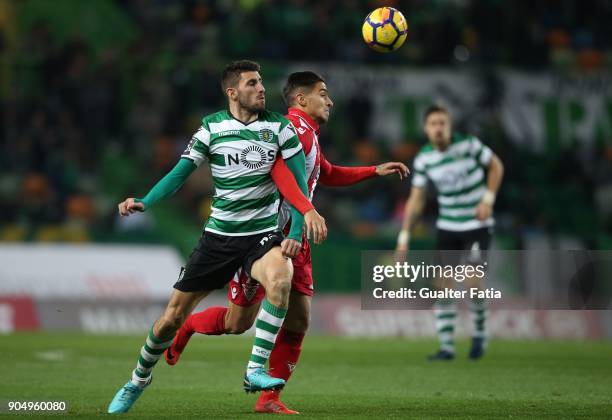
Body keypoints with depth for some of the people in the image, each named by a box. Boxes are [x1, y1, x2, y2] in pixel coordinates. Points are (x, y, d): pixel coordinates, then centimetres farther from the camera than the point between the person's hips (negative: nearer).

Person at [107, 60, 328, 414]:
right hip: (219, 236, 1)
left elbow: (299, 181, -3)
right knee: (172, 318, 3)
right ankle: (139, 381, 30)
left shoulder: (279, 126, -2)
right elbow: (181, 173, 0)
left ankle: (256, 370, -27)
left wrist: (296, 233, -14)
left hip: (263, 234, -1)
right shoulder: (212, 127, -1)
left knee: (281, 278, -36)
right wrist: (144, 203, -16)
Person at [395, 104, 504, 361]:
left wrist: (488, 199, -9)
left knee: (473, 282, -13)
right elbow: (416, 200, 0)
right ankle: (446, 347, 4)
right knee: (443, 284, -3)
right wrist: (404, 235, -5)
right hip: (447, 227, 3)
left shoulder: (468, 145, -13)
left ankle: (480, 332, 14)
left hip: (477, 225, -3)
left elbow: (496, 166, 2)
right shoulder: (423, 159, -4)